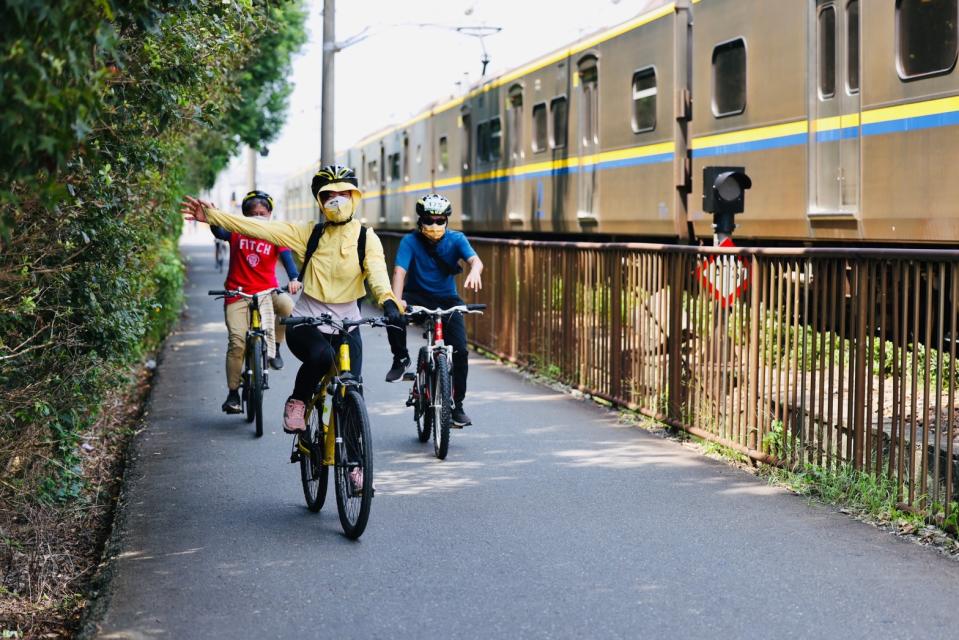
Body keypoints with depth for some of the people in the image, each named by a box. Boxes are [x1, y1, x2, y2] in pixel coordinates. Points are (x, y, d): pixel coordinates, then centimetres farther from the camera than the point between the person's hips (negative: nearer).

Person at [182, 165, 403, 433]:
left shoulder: (366, 238, -2)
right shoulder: (310, 233, 3)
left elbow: (377, 270, -21)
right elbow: (260, 228, -2)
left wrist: (387, 300, -42)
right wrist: (212, 216, -8)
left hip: (346, 324, 1)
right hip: (307, 321, -1)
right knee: (321, 355, -33)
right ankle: (297, 402, -7)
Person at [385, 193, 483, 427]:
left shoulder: (456, 239, -10)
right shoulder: (410, 241, -14)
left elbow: (475, 259, -26)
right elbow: (400, 271, -27)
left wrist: (474, 271, -52)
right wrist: (396, 300, -45)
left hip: (447, 300, 1)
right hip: (417, 296, -1)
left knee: (460, 351, -13)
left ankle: (457, 405, 1)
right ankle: (401, 358, -9)